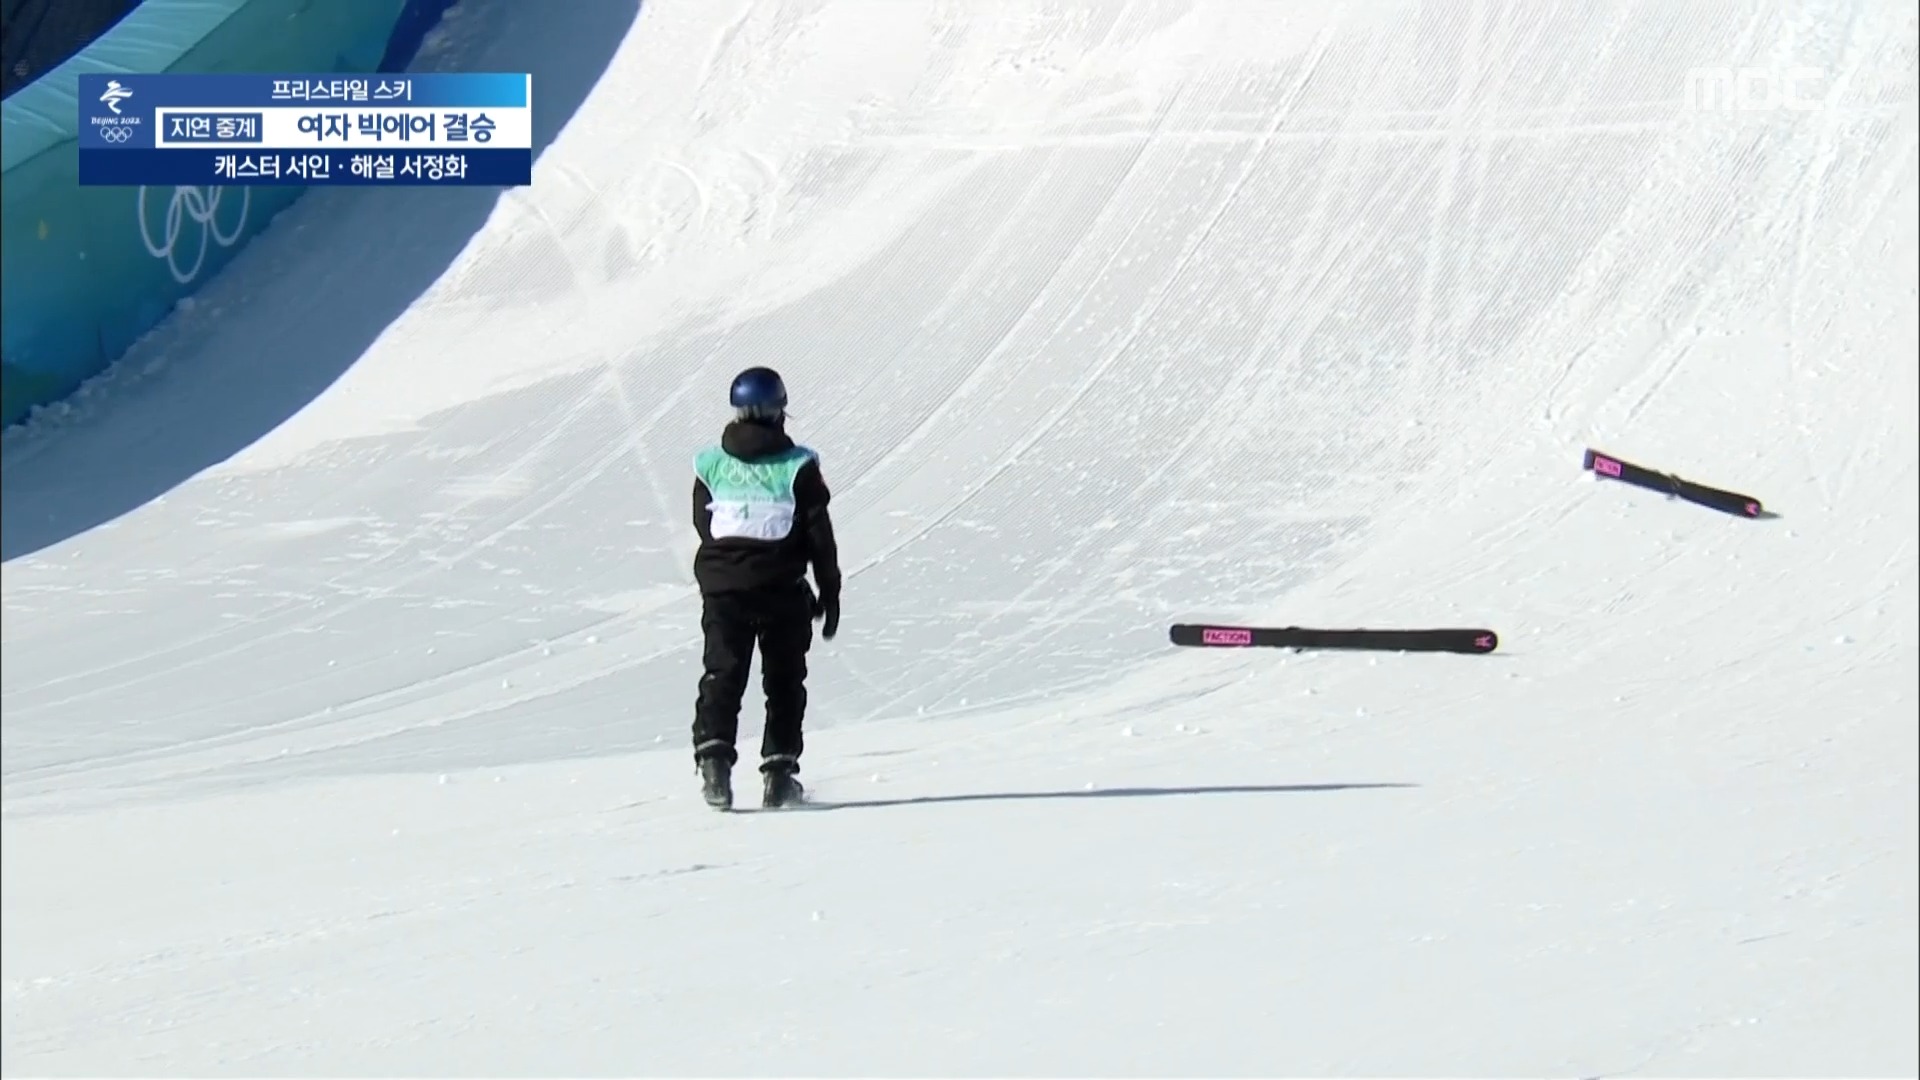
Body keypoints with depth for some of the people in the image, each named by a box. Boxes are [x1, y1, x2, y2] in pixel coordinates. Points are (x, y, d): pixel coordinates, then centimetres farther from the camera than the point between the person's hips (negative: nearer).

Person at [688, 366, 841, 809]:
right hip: (783, 592, -1)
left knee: (721, 676, 1)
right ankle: (779, 769, 6)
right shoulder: (797, 466, -5)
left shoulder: (711, 465, 2)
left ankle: (713, 752, -20)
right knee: (784, 682, 10)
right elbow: (819, 535, -4)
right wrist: (830, 593, 4)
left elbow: (703, 526, 9)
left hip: (721, 588, 1)